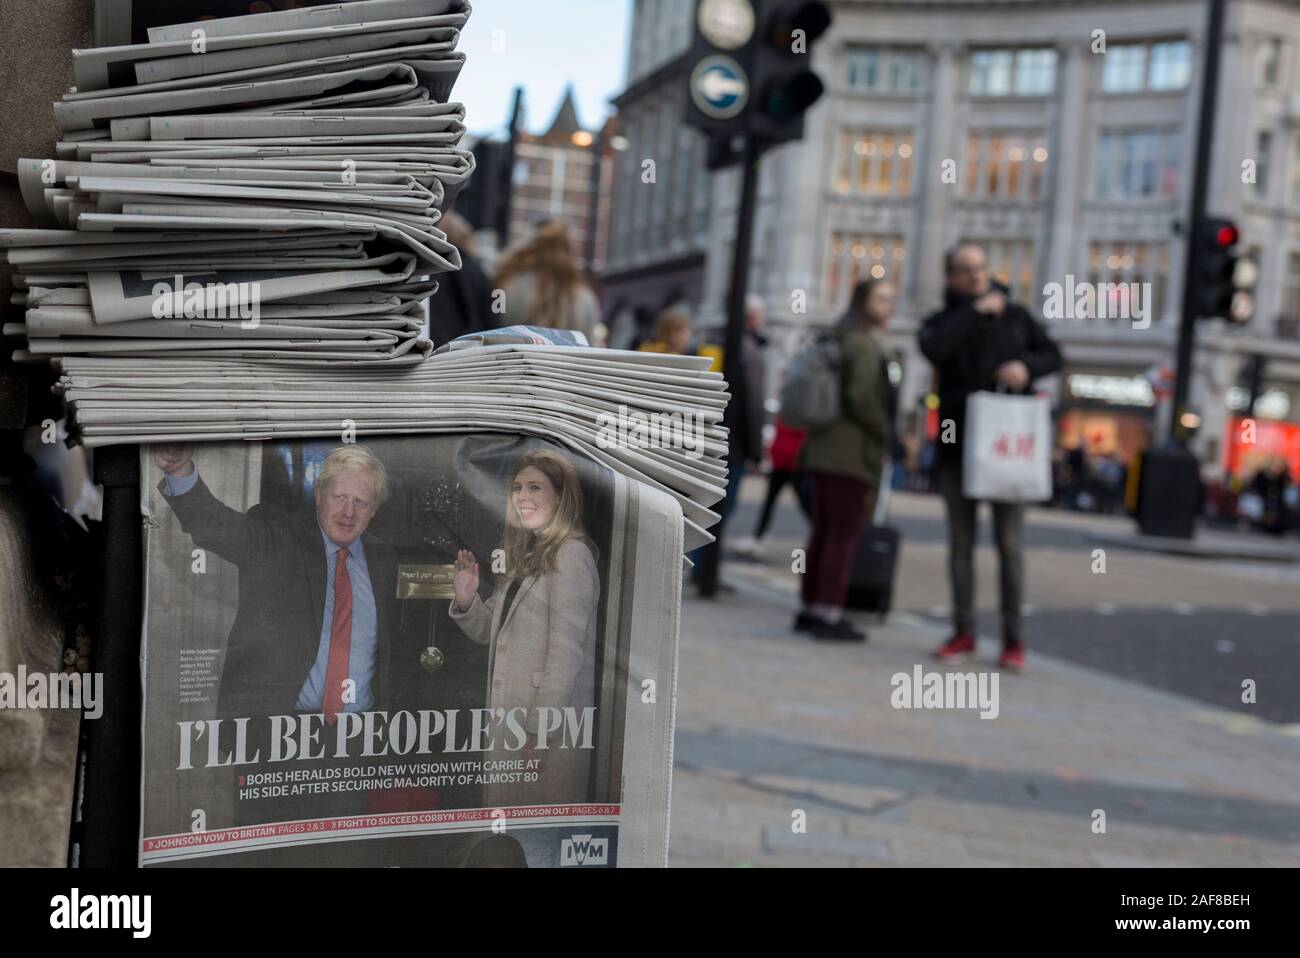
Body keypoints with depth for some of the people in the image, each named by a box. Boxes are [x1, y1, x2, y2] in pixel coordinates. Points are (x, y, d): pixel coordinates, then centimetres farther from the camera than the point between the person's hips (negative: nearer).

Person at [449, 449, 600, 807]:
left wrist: (539, 729, -19)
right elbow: (492, 632, 17)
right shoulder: (524, 554, 14)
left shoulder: (571, 554, -12)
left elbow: (566, 653, -17)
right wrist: (466, 601, -2)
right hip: (510, 715, 8)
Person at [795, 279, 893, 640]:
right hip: (853, 454, -9)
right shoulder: (864, 344, -11)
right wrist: (887, 435, -9)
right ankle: (829, 614, -5)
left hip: (823, 449, 9)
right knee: (844, 536, -6)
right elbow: (862, 396, -21)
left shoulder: (839, 340, 18)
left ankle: (809, 609, 17)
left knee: (823, 533, 13)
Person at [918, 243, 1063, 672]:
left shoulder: (1015, 316, 10)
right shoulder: (942, 321, 7)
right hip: (958, 445, 1)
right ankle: (964, 633, 15)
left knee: (1009, 543, -2)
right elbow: (934, 349, -16)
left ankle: (1013, 640, 3)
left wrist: (1027, 367, -11)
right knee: (960, 541, 6)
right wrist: (976, 311, -13)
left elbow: (1053, 355, 10)